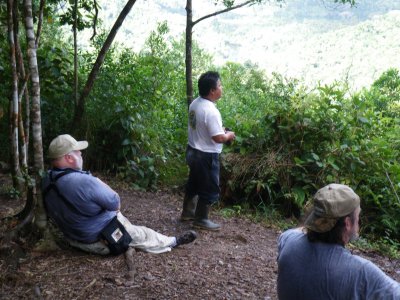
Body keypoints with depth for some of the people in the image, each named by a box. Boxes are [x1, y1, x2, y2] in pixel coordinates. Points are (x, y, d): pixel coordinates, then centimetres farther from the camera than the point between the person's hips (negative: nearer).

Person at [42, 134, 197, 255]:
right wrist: (100, 184, -5)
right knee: (144, 235, 14)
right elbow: (115, 203, -22)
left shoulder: (47, 181, -8)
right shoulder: (84, 181, -36)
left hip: (73, 237, 8)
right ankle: (173, 242, 38)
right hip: (100, 240, -8)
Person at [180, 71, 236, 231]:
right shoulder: (211, 111, -26)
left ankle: (187, 212, 38)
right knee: (209, 188, 7)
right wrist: (229, 135, -6)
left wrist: (220, 129, 12)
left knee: (194, 183, 23)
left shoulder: (195, 103, 2)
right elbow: (218, 138, -26)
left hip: (193, 151, 9)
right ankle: (201, 220, 19)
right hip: (206, 155, -9)